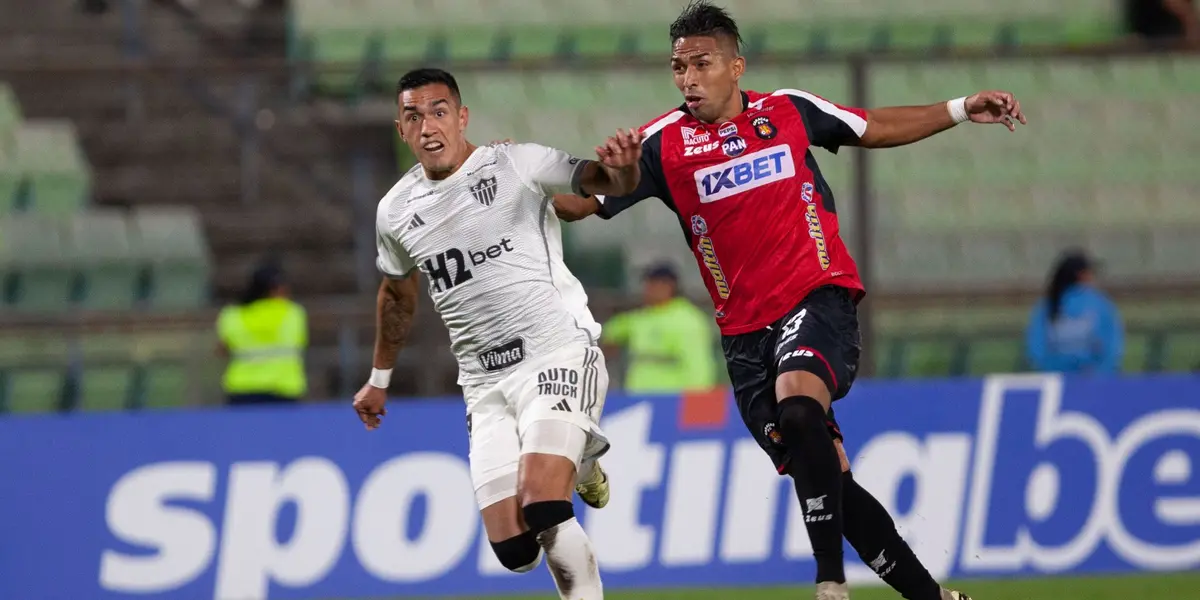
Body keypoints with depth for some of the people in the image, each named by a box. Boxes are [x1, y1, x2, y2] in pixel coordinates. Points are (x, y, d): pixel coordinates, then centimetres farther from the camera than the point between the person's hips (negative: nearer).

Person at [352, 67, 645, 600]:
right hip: (485, 385, 5)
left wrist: (622, 167, -41)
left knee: (541, 510, -25)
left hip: (556, 356, -5)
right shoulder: (396, 211, 8)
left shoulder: (516, 165, -7)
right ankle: (575, 463, 28)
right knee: (514, 549, -2)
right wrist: (380, 378, 35)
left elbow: (604, 182, -17)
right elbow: (397, 295, 26)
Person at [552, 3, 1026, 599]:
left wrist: (961, 110, 13)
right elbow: (581, 200, 0)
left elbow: (875, 128, 19)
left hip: (818, 296, -3)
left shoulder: (789, 110, 4)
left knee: (797, 408, -32)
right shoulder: (663, 144, 2)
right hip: (745, 328, 3)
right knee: (822, 473, 0)